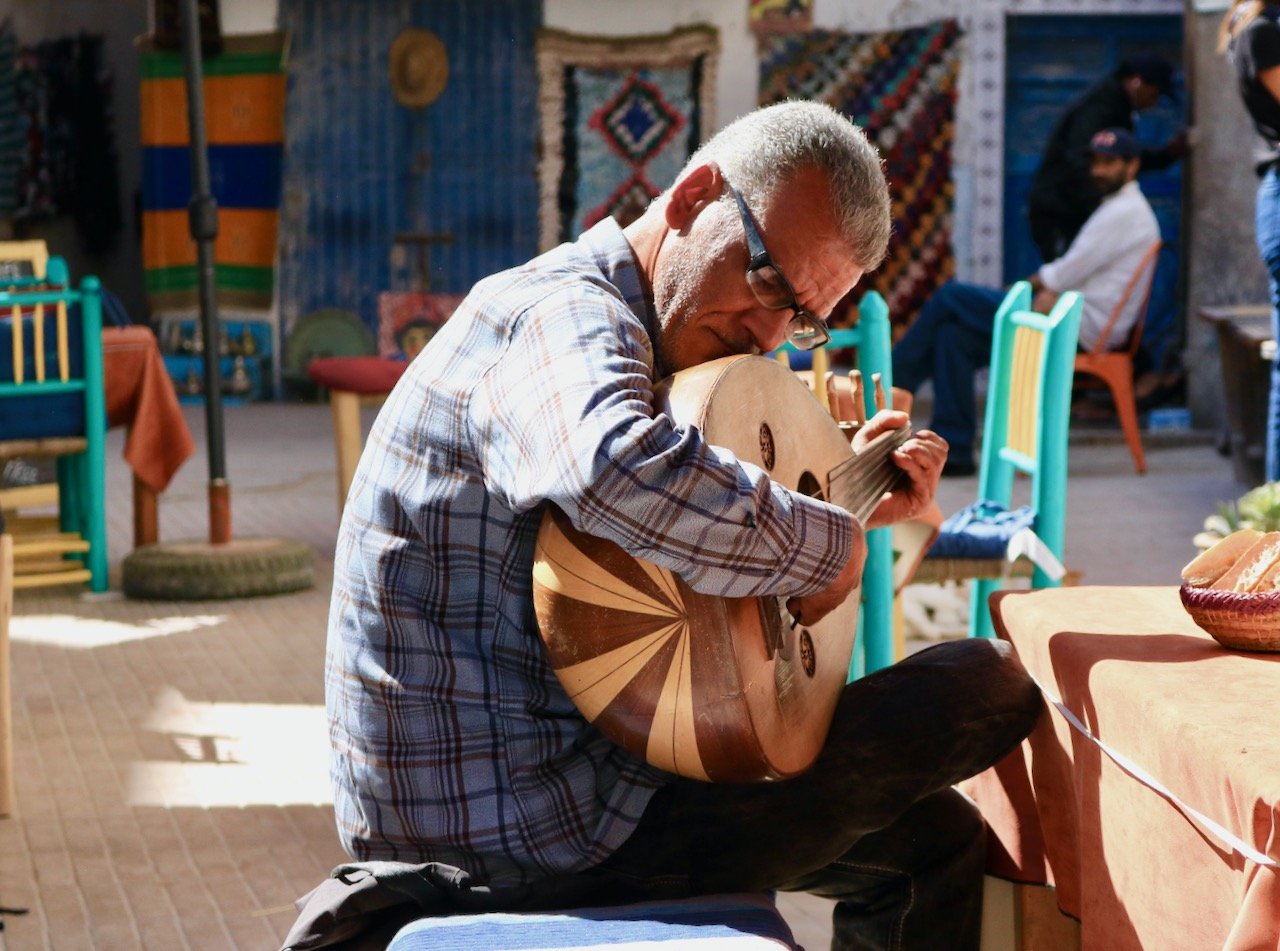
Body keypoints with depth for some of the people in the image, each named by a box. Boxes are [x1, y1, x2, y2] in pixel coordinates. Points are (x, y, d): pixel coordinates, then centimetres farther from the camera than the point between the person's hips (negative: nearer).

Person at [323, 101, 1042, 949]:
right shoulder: (564, 315, -18)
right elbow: (620, 469, -44)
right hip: (520, 830, -11)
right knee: (992, 686, -6)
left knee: (933, 833, 22)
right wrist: (827, 544, -28)